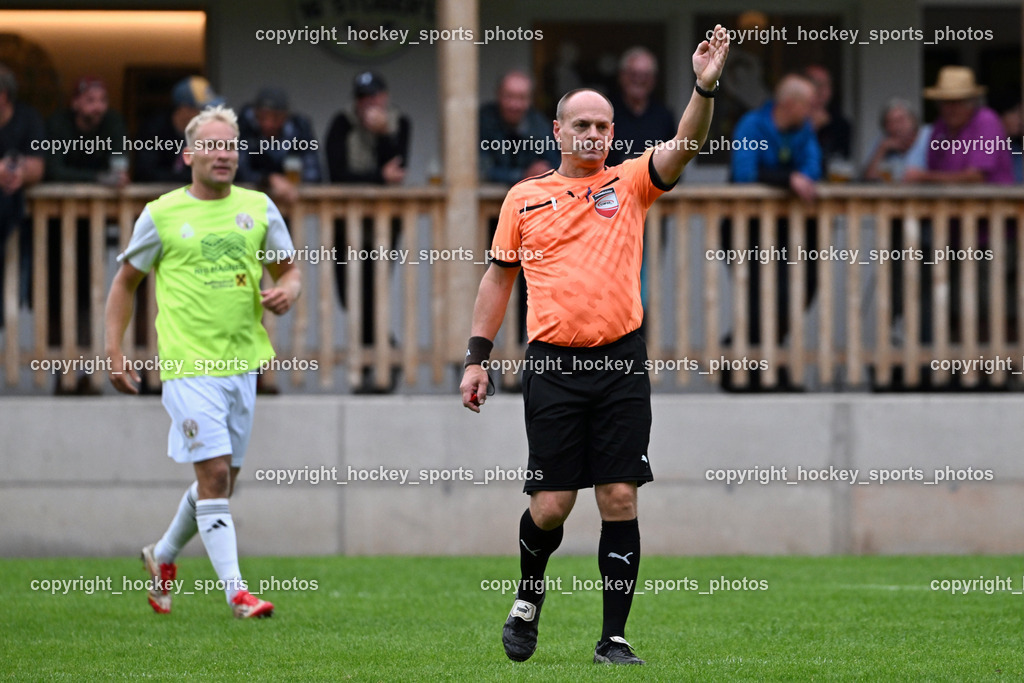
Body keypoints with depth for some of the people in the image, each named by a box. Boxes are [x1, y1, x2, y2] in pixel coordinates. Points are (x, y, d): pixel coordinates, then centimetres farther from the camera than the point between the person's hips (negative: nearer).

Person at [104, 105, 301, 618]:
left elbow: (288, 271, 14)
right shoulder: (161, 215, -1)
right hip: (188, 365, -5)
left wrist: (287, 291, -10)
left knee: (221, 480, 13)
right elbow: (125, 282, 9)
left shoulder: (258, 208, 7)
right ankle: (235, 590, -14)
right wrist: (114, 352, 1)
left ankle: (163, 556, 37)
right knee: (214, 474, -14)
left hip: (242, 363, 5)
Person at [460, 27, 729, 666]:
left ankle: (615, 638, 3)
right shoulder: (524, 198, 10)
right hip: (553, 366, 0)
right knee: (552, 504, -2)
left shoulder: (629, 183, 8)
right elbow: (499, 277, 15)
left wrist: (705, 87, -25)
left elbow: (684, 147, -8)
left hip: (621, 362, 0)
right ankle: (528, 598, 27)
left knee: (620, 499, -3)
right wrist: (478, 357, 11)